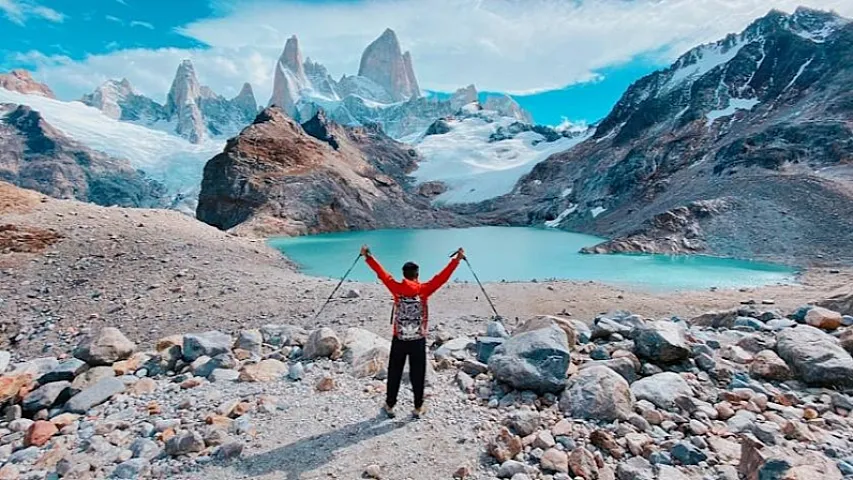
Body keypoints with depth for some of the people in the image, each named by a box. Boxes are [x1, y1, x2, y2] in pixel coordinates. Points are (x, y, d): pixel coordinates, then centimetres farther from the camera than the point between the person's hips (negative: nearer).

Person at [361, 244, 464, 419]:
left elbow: (382, 273, -2)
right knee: (418, 374, 11)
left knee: (394, 374, 14)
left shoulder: (396, 288, -9)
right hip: (418, 340, -1)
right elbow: (442, 277, -9)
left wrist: (368, 257, 7)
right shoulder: (423, 290, -11)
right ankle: (418, 408, 21)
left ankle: (389, 406, 25)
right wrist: (457, 259, -5)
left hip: (399, 339, 1)